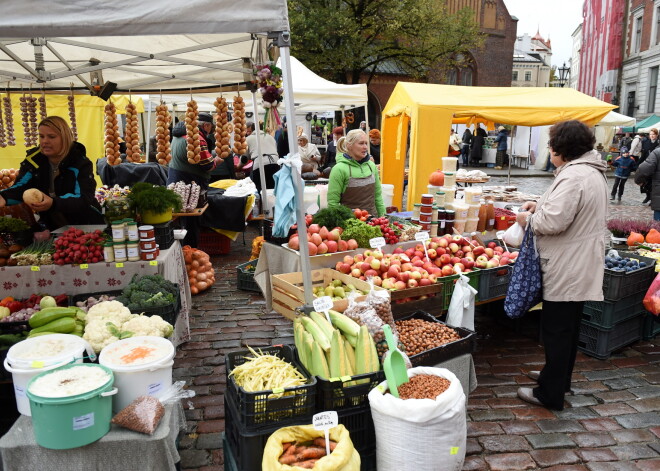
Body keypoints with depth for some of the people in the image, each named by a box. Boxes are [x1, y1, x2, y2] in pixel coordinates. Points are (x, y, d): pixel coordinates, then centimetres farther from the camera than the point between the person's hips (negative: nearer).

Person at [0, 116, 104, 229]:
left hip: (85, 224, -4)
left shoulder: (81, 163, -13)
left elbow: (84, 198, -26)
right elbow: (21, 187, -9)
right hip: (50, 226, 4)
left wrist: (53, 203, -44)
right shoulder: (34, 159, 0)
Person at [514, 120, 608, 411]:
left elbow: (553, 221, -29)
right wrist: (541, 205, 9)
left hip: (567, 269, -11)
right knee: (568, 327, 21)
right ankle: (559, 377, 37)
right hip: (579, 266, 11)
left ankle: (550, 393, 11)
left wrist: (529, 219, -10)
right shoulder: (592, 171, 12)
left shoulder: (574, 177, -23)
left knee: (556, 329, 0)